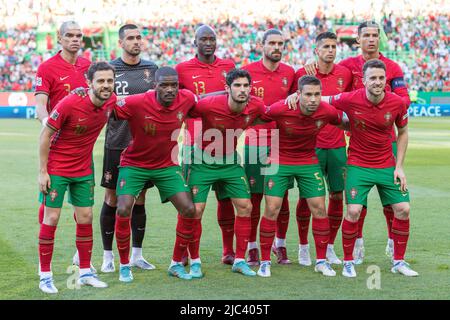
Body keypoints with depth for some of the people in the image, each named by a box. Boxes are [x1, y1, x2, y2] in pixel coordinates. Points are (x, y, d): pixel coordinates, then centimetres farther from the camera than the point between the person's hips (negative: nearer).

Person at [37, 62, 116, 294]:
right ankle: (45, 275, 6)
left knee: (85, 218, 8)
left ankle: (85, 273, 19)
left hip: (84, 169, 5)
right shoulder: (70, 103, -24)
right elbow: (45, 135, -15)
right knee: (51, 218, -3)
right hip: (56, 168, -5)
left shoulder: (111, 102, -9)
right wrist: (42, 171, -14)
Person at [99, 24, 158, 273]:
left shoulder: (151, 69, 10)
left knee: (140, 200, 9)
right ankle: (108, 255, 12)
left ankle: (137, 255, 18)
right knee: (112, 200, 2)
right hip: (117, 143, -3)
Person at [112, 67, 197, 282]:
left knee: (189, 210, -5)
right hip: (134, 164, -3)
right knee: (123, 210, -18)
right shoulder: (137, 103, -27)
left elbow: (203, 102, 11)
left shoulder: (186, 99, -13)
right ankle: (124, 265, 3)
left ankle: (177, 264, 13)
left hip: (166, 165, 3)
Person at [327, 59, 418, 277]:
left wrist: (399, 167, 1)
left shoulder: (397, 103, -11)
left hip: (387, 165, 3)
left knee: (403, 209, -1)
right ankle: (348, 262, 6)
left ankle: (398, 261, 17)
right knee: (353, 211, -14)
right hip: (358, 165, -3)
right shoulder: (349, 100, -18)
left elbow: (402, 133, 4)